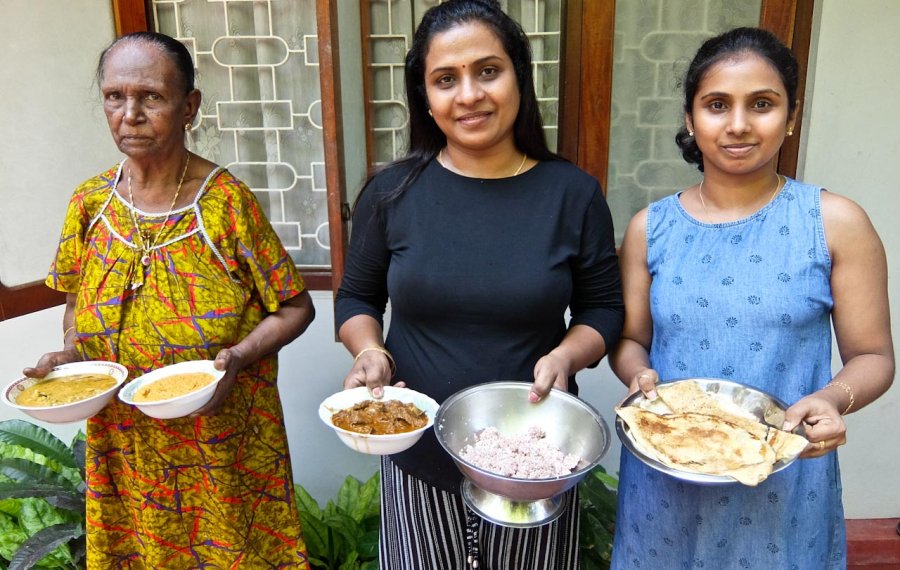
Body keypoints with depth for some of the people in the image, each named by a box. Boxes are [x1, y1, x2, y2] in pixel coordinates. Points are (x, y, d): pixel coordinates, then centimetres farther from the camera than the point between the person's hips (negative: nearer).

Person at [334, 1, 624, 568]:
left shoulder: (573, 193, -6)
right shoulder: (391, 192, -5)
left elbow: (604, 309, 2)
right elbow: (357, 297, 6)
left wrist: (566, 356, -17)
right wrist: (369, 351, -13)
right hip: (418, 460, 1)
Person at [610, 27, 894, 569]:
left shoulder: (836, 223, -7)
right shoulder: (651, 227, -1)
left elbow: (873, 355, -2)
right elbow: (630, 340, 5)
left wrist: (833, 399, -21)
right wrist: (639, 376, -16)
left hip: (783, 483, -1)